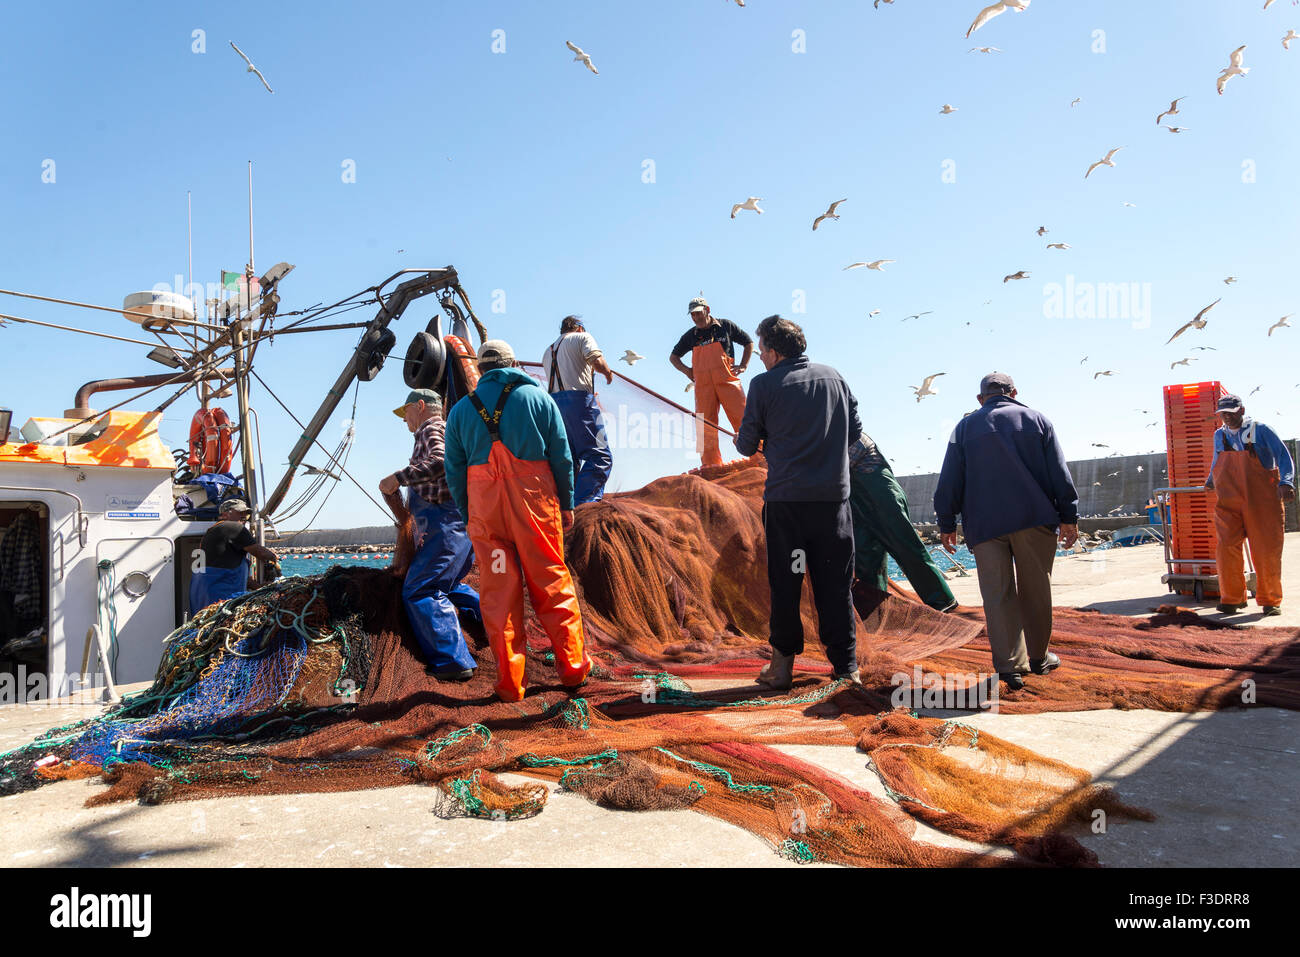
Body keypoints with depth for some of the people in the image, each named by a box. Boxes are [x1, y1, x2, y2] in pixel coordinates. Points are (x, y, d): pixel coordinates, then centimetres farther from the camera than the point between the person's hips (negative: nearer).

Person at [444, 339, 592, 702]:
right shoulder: (539, 398, 6)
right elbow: (561, 457, 3)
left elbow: (454, 472, 9)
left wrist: (468, 516, 16)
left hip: (484, 508, 1)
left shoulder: (461, 409, 10)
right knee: (551, 584, 7)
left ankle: (509, 682, 8)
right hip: (535, 503, -1)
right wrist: (566, 505, 8)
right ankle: (572, 667, 13)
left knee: (498, 593, 5)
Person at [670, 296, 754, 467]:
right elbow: (673, 356, 28)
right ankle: (711, 466, 7)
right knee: (705, 427, 0)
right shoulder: (691, 335, 14)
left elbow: (749, 342, 18)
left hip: (728, 381, -3)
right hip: (703, 385, 3)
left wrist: (743, 366, 8)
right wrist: (686, 370, 13)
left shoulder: (726, 326, 9)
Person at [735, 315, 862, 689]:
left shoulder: (764, 384, -2)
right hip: (834, 495, 3)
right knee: (836, 584, 8)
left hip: (785, 497, -3)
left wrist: (772, 444, 26)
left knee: (785, 583, 8)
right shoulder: (834, 377, 9)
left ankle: (783, 665, 14)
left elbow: (746, 445, 3)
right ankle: (846, 666, 12)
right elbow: (855, 431, 15)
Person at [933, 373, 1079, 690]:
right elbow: (1059, 472, 4)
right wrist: (1069, 516, 7)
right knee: (1035, 589, 12)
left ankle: (1010, 666, 0)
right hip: (1034, 518, 0)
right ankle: (1038, 657, 25)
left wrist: (947, 524, 9)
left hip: (985, 523, 0)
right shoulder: (1036, 419, 10)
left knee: (998, 595, 1)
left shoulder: (965, 427, 10)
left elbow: (950, 481, 5)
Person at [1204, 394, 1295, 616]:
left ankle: (1270, 601, 14)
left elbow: (1283, 456, -4)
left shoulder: (1260, 430, 1)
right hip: (1228, 502, 3)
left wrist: (1286, 482, -18)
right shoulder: (1219, 436, 13)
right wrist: (1210, 481, 38)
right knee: (1226, 548, -8)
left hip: (1262, 500, -3)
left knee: (1266, 550, 0)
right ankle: (1232, 598, 3)